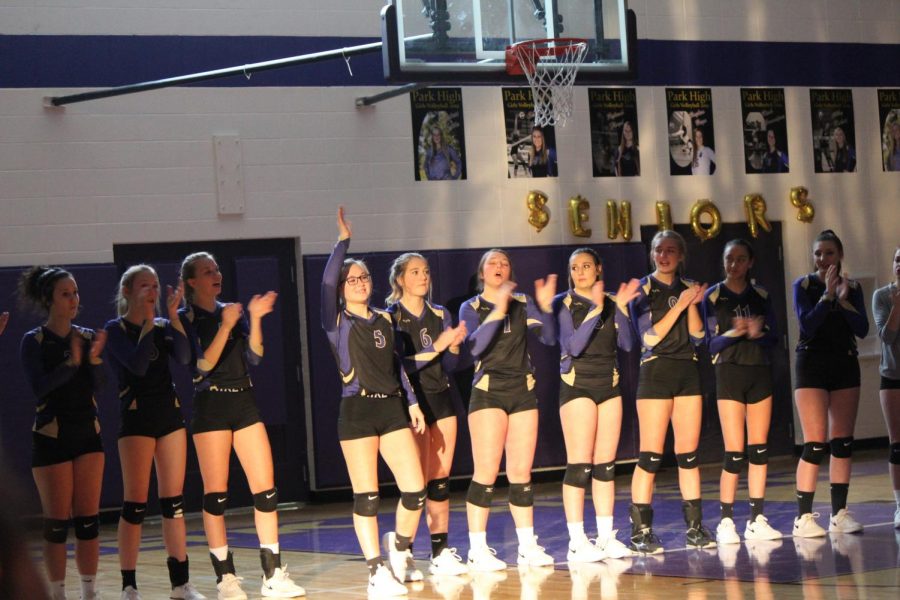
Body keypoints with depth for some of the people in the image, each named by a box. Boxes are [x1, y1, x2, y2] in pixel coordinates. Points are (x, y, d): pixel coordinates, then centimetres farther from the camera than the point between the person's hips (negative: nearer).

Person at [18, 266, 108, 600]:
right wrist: (71, 362, -17)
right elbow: (39, 388, -16)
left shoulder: (87, 337, 6)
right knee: (57, 523, -2)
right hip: (51, 437, -4)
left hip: (87, 433, 4)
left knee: (89, 520, 4)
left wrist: (94, 358, -19)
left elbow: (99, 387, -3)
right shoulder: (34, 341, -5)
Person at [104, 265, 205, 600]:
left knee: (173, 501, 7)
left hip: (169, 413, 5)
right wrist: (149, 319, -15)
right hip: (136, 416, -5)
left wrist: (172, 314, -12)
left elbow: (184, 357, -7)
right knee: (135, 503, -8)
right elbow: (137, 364, -18)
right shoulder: (115, 330, -2)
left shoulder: (164, 326, 11)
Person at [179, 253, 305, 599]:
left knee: (266, 488, -1)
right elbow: (202, 365, -14)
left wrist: (255, 319, -9)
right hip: (210, 405, -5)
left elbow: (254, 358, 3)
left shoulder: (232, 311, 13)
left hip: (244, 402, 5)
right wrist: (225, 327, -21)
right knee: (215, 493, -3)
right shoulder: (186, 319, -2)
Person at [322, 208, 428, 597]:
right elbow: (327, 280, -18)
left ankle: (400, 550, 23)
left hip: (392, 408, 4)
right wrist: (344, 240, -19)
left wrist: (412, 402, 15)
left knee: (415, 490, -3)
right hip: (357, 410, -4)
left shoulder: (384, 319, 14)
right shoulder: (337, 321, -1)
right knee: (366, 496, -3)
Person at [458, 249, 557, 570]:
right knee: (486, 472, -9)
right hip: (488, 392, -3)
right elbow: (475, 346, -17)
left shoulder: (523, 303, 9)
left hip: (523, 391, 3)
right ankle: (477, 550, -5)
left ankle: (527, 547, 12)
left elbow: (549, 337, -3)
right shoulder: (471, 308, 1)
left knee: (521, 472, 6)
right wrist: (498, 310, -26)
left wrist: (545, 306, -18)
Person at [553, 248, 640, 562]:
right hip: (577, 384, -5)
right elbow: (574, 345, -17)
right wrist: (596, 310, -22)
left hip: (609, 383, 5)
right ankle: (577, 542, -7)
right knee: (579, 465, -8)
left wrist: (621, 308, -13)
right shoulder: (564, 304, -3)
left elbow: (627, 344, -3)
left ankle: (606, 537, 11)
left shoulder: (611, 302, 9)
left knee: (606, 464, 6)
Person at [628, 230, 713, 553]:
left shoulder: (687, 288, 12)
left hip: (687, 372, 5)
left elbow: (698, 337, 5)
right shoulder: (644, 290, -1)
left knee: (689, 454, 5)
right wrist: (681, 304, -15)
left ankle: (695, 527, 11)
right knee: (650, 455, -7)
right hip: (656, 372, -4)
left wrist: (693, 304, -9)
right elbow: (650, 337, -12)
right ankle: (640, 531, -4)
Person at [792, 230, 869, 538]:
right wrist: (828, 295, -18)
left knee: (843, 442, 3)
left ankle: (840, 513, 9)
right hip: (812, 365, -4)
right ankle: (803, 517, -8)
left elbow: (862, 329, -5)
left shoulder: (852, 287, 6)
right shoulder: (804, 285, -2)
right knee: (815, 443, -11)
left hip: (845, 365, 4)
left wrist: (844, 301, -18)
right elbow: (807, 325, -15)